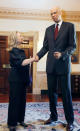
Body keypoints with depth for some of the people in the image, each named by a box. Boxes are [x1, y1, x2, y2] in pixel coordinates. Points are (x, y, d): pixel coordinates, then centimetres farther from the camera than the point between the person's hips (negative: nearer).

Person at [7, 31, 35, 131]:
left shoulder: (21, 50, 14)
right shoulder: (13, 50, -11)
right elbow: (21, 62, -23)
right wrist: (33, 59, -19)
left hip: (22, 79, 8)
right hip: (15, 79, -8)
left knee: (22, 99, 12)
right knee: (15, 100, -2)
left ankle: (20, 119, 23)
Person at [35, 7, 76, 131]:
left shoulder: (70, 26, 0)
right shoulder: (49, 29, 14)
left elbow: (73, 46, -5)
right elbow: (45, 46, 11)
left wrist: (62, 54, -19)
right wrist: (38, 56, -7)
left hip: (63, 65, -4)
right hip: (51, 65, 5)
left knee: (66, 93, 1)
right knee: (52, 93, 11)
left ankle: (70, 121, 13)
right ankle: (53, 117, 26)